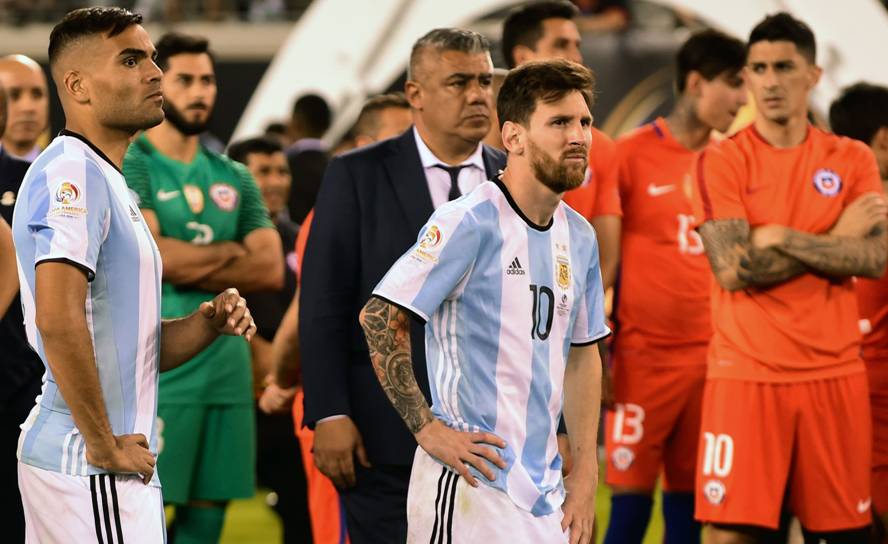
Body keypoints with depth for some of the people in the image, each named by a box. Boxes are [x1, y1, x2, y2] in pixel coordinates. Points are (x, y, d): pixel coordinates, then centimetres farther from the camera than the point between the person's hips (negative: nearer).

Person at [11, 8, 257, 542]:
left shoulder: (107, 180, 20)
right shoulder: (72, 172, -12)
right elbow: (58, 319, -27)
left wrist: (207, 324, 3)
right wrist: (105, 445, -22)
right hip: (92, 472, -10)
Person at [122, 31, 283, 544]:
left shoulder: (234, 177, 15)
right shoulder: (129, 166, -3)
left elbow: (271, 268, 4)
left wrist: (189, 265, -8)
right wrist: (231, 251, -3)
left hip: (225, 364, 6)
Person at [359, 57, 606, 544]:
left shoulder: (580, 236, 12)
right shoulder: (470, 221, -11)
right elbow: (379, 317, -13)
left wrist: (585, 473, 13)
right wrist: (428, 429, -16)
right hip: (471, 484, -7)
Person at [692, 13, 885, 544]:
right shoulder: (722, 161, 0)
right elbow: (734, 269, -11)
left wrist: (782, 238, -12)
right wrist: (835, 239, -7)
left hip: (835, 373, 3)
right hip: (747, 374, -3)